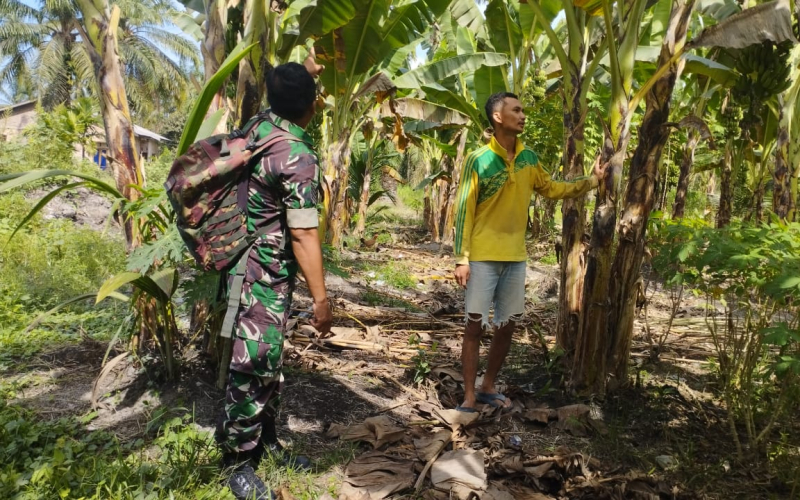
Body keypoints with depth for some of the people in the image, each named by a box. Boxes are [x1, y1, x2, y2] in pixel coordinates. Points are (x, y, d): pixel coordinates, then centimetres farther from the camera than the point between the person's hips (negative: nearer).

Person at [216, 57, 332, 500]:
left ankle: (266, 442, 32)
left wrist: (307, 69, 38)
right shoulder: (299, 159, -22)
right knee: (254, 366, 1)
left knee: (268, 361, 18)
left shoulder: (262, 126, 3)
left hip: (257, 267, 10)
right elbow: (303, 236, -22)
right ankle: (238, 463, 15)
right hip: (264, 275, -10)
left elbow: (283, 93, 30)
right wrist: (320, 299, -18)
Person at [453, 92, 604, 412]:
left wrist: (591, 181, 12)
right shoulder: (478, 160, -10)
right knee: (475, 327, -1)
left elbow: (550, 189, 20)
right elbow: (464, 211, -9)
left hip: (515, 258, 6)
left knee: (507, 326, 11)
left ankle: (488, 387, 27)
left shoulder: (528, 158, 7)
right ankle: (469, 396, 10)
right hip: (483, 258, -6)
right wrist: (462, 259, -13)